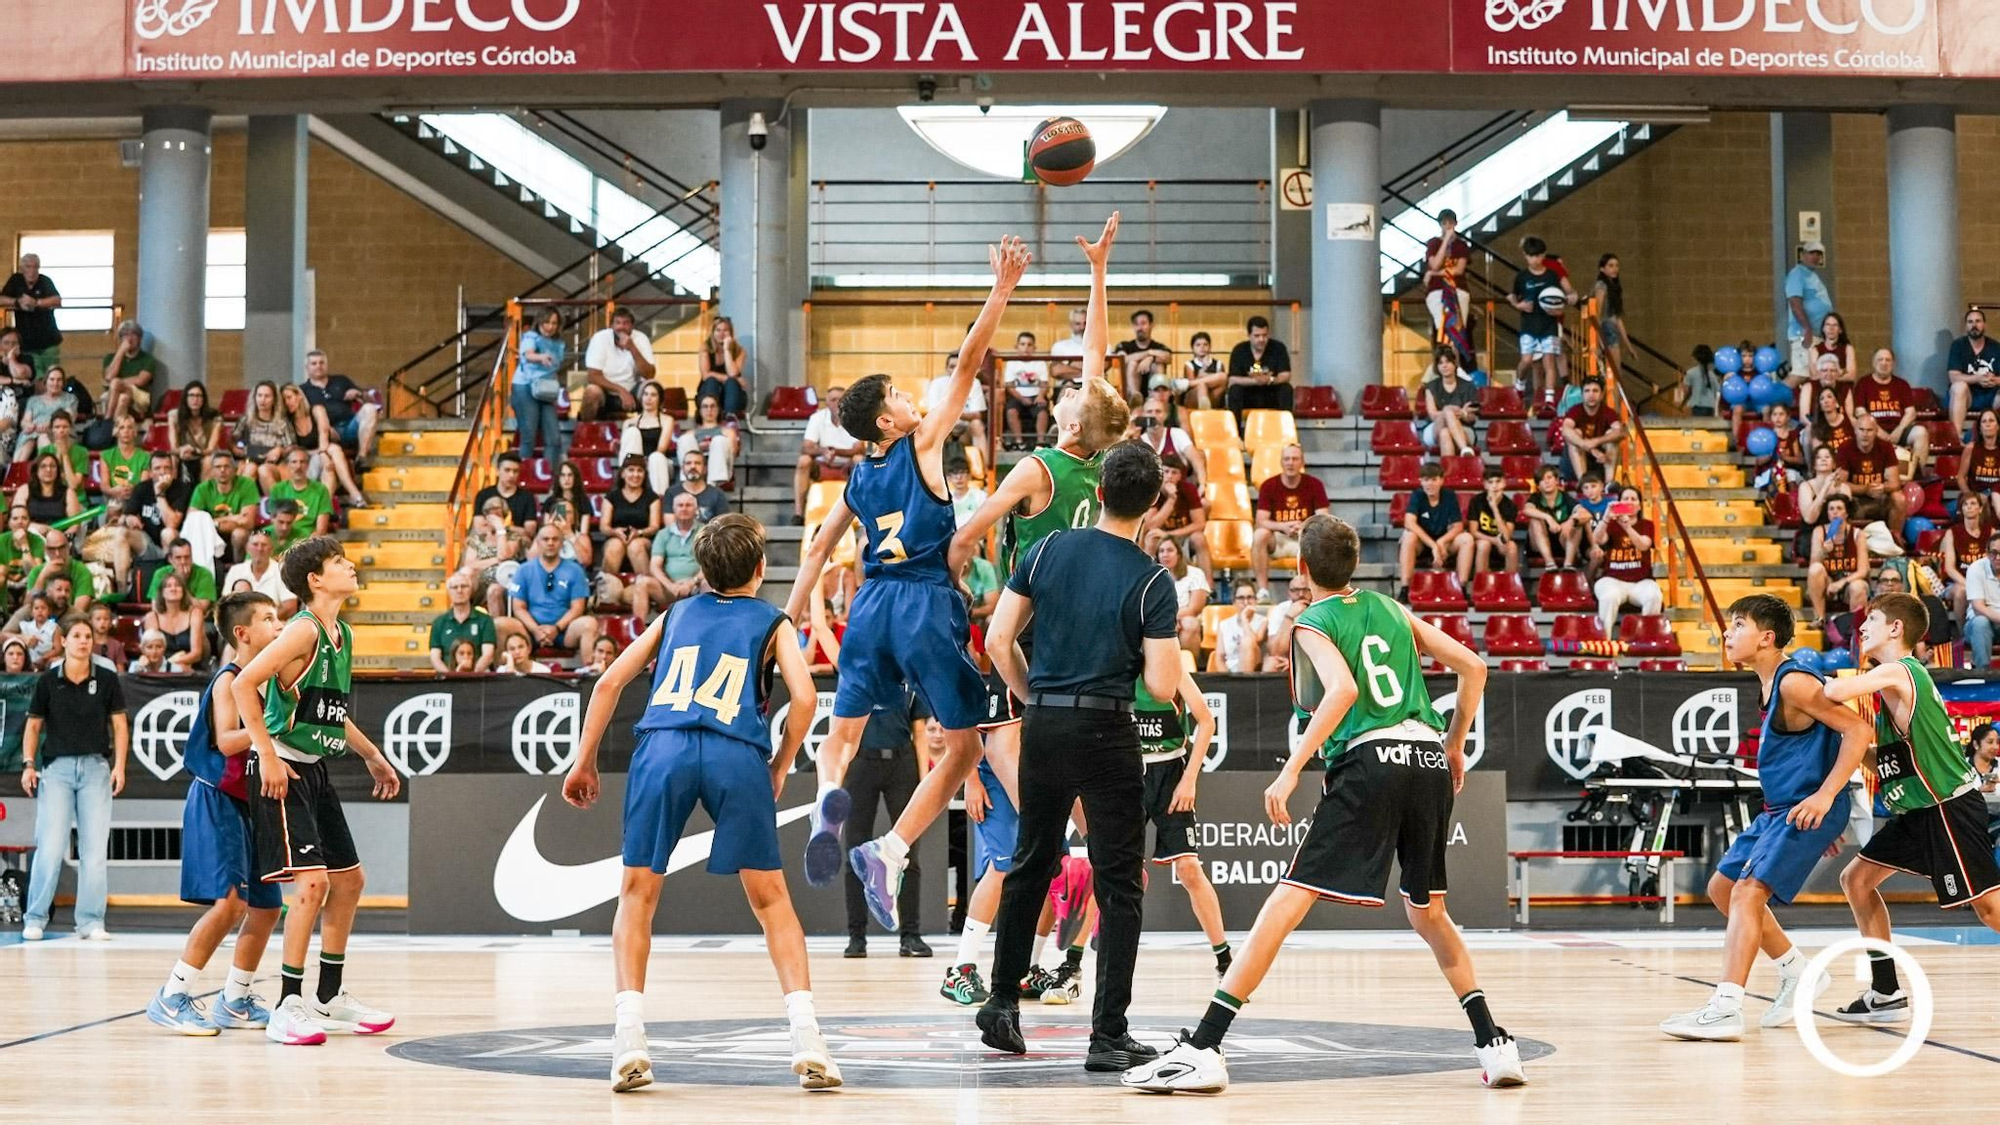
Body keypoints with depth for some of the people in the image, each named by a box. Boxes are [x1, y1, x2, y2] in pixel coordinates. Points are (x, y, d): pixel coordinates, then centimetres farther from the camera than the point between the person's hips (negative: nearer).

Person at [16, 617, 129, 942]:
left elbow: (119, 724, 7)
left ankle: (91, 922, 4)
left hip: (96, 767, 1)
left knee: (95, 850, 0)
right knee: (50, 847, -6)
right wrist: (28, 764, -1)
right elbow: (33, 725, 9)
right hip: (57, 767, -1)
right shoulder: (48, 681, 5)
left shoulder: (107, 680, 6)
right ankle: (34, 919, 3)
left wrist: (119, 765, -4)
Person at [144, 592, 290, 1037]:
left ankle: (235, 1001, 22)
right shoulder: (228, 679, -11)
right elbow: (226, 740, -25)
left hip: (250, 804, 9)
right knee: (230, 901, -18)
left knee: (266, 904, 11)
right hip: (218, 803, -9)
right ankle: (172, 997, -10)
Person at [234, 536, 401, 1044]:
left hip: (316, 770, 10)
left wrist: (373, 757, 26)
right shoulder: (304, 630, -16)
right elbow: (243, 684, -23)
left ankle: (331, 998, 24)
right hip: (282, 771, -10)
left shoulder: (342, 635, 12)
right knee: (312, 881, -16)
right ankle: (288, 1007, -10)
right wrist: (267, 755, -25)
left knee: (349, 879, 13)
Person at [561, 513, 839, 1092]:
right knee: (771, 898, 10)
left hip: (663, 746, 1)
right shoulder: (773, 622, 21)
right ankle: (807, 1039, 1)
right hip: (736, 755, -1)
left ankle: (629, 1038, 0)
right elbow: (803, 697, 4)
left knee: (637, 894, 13)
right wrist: (779, 770, 14)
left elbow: (608, 683, 21)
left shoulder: (676, 614, 28)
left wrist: (584, 762, 26)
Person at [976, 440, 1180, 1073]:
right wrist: (1169, 648, 11)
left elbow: (998, 641, 2)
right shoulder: (1153, 581, -8)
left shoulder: (1047, 551, 2)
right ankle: (1109, 1036, 1)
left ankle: (1002, 1003, 25)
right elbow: (1162, 687, -10)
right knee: (1118, 884, 3)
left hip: (1042, 726, 4)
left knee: (1031, 864, 19)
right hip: (1106, 731, -4)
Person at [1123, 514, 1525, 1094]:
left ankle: (1203, 1049, -14)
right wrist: (1456, 745, 28)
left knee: (1288, 901, -8)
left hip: (1369, 763, -6)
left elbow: (1343, 690, -15)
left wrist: (1290, 771, -16)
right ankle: (1495, 1043, 16)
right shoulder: (1391, 610, 22)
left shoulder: (1313, 624, 6)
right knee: (1428, 911, 24)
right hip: (1430, 757, 6)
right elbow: (1473, 666, 18)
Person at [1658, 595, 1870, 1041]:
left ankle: (1725, 1009, -26)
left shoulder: (1794, 683, -17)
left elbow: (1857, 730, -22)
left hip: (1806, 809, -11)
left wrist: (1825, 796, -27)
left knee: (1747, 892, -20)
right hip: (1779, 808, 11)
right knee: (1722, 888, 17)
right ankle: (1798, 974, 27)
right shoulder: (1770, 685, 13)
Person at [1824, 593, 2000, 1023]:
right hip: (1918, 810, 10)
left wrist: (1821, 683, -10)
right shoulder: (1896, 678, 15)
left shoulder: (1898, 671, -14)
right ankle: (1887, 995, 12)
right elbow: (1888, 756, 22)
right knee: (1857, 879, 10)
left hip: (1949, 807, -10)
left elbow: (1836, 692, -32)